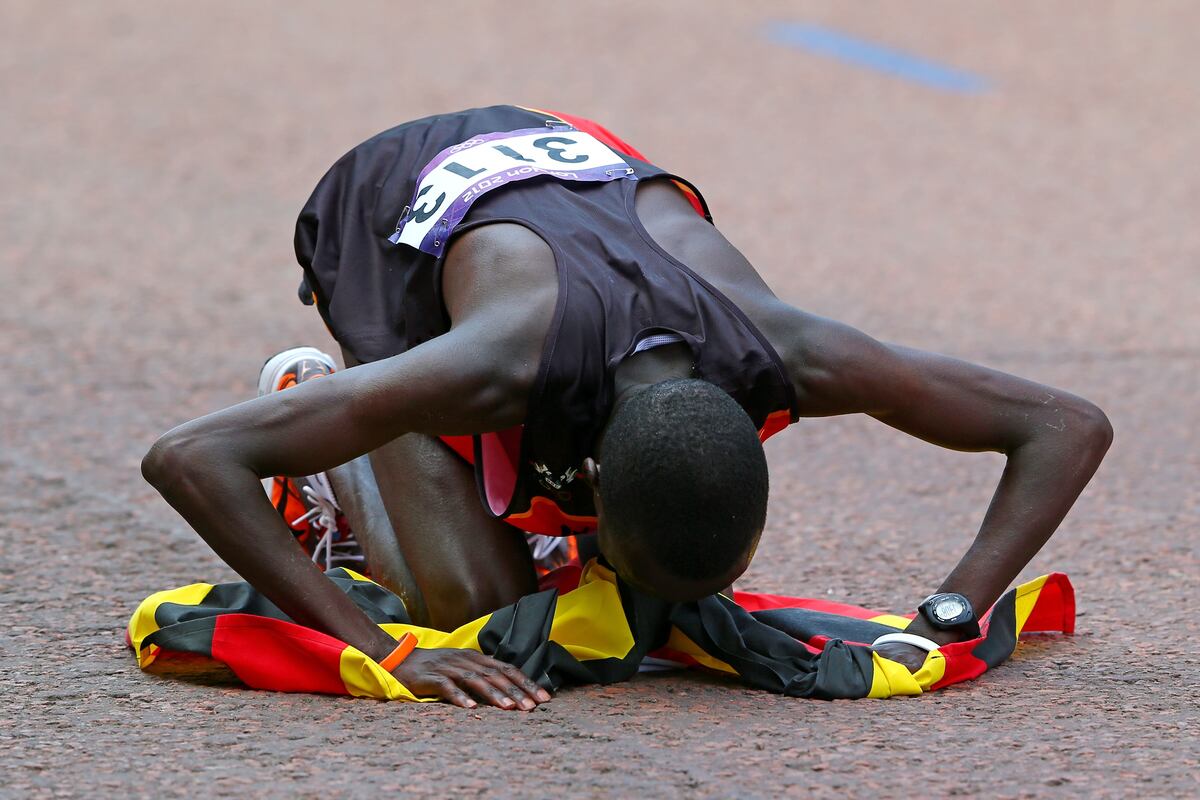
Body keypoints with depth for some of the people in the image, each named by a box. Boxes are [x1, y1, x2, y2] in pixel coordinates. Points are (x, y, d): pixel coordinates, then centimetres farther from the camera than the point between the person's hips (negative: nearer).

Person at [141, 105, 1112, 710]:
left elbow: (1071, 429, -28)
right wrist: (385, 658, -52)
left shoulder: (786, 356, -38)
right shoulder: (497, 369, -48)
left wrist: (944, 621, -38)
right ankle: (320, 428, 9)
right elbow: (186, 459, -51)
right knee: (478, 605, -19)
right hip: (392, 215, -4)